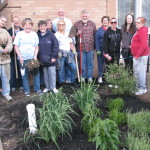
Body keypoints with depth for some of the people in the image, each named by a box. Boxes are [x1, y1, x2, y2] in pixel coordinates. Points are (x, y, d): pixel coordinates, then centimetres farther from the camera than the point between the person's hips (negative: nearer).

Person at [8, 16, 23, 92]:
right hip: (12, 54, -1)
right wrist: (11, 39, -21)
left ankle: (21, 85, 20)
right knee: (13, 70, 3)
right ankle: (13, 86, 13)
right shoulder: (9, 31, 2)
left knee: (21, 70, 8)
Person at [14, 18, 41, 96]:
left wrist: (35, 56, -6)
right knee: (24, 75, 8)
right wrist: (20, 57, -9)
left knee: (36, 74, 5)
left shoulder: (34, 34, 4)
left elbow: (36, 47, 6)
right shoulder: (19, 34, -1)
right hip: (23, 59, -1)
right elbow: (16, 46, -2)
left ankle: (37, 89, 21)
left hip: (33, 58, 1)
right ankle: (26, 91, 21)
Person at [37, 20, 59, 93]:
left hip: (50, 59, -3)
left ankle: (53, 87, 16)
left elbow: (56, 46, -7)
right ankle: (47, 87, 25)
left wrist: (54, 56, -11)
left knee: (52, 73, 3)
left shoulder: (51, 35, -6)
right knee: (45, 74, 13)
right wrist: (37, 57, 3)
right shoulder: (37, 36, 2)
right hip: (42, 59, 3)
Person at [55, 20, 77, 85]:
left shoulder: (68, 34, 18)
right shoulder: (56, 35, 1)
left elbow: (71, 43, 20)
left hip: (68, 53, 5)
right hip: (60, 54, -5)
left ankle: (73, 81, 16)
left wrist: (74, 50, 8)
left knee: (74, 67, 0)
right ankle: (62, 83, 11)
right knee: (61, 69, -1)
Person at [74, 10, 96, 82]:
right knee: (82, 63, 6)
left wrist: (95, 45, 5)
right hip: (81, 47, -1)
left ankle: (89, 77, 20)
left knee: (90, 63, 7)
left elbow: (95, 35, 10)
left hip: (90, 47, 1)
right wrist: (77, 34, -14)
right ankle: (83, 76, 20)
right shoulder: (77, 24, 5)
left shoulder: (92, 24, 9)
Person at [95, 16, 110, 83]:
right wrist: (98, 50, -7)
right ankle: (100, 77, 12)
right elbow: (96, 40, 1)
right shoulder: (99, 30, 3)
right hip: (101, 50, -1)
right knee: (100, 63, 4)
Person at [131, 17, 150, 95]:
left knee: (140, 71, -6)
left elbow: (144, 44, -23)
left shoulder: (143, 31, -15)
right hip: (137, 55, 11)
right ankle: (138, 85, 31)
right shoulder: (138, 31, 16)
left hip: (141, 55, -11)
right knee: (136, 71, 17)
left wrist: (138, 55, -22)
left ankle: (142, 88, 5)